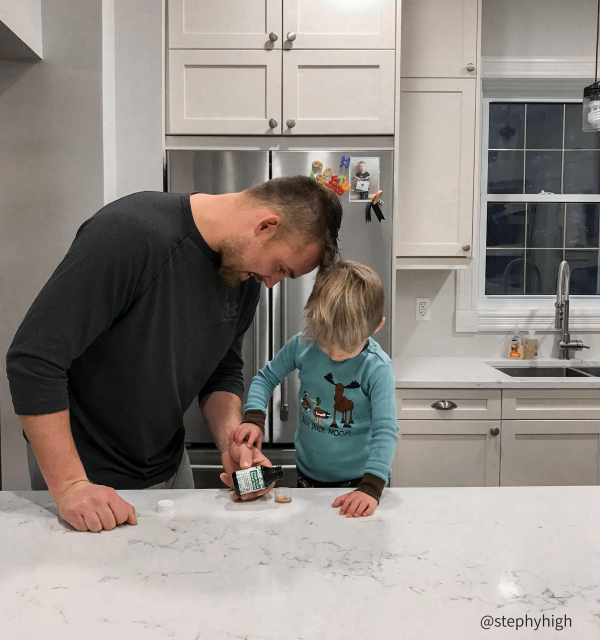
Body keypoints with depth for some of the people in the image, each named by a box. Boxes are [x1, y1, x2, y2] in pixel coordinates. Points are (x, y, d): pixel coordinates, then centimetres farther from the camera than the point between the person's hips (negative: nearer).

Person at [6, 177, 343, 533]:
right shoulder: (132, 233, -28)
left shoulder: (246, 279, -6)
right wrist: (71, 486, -28)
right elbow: (34, 360, -27)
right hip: (89, 476, -6)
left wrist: (232, 441, -13)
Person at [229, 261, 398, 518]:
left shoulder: (377, 367, -21)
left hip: (355, 481, -3)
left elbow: (385, 431, -23)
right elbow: (265, 379, 3)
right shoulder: (302, 346, -11)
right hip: (307, 475, 4)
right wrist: (253, 419, -13)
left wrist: (371, 487, -33)